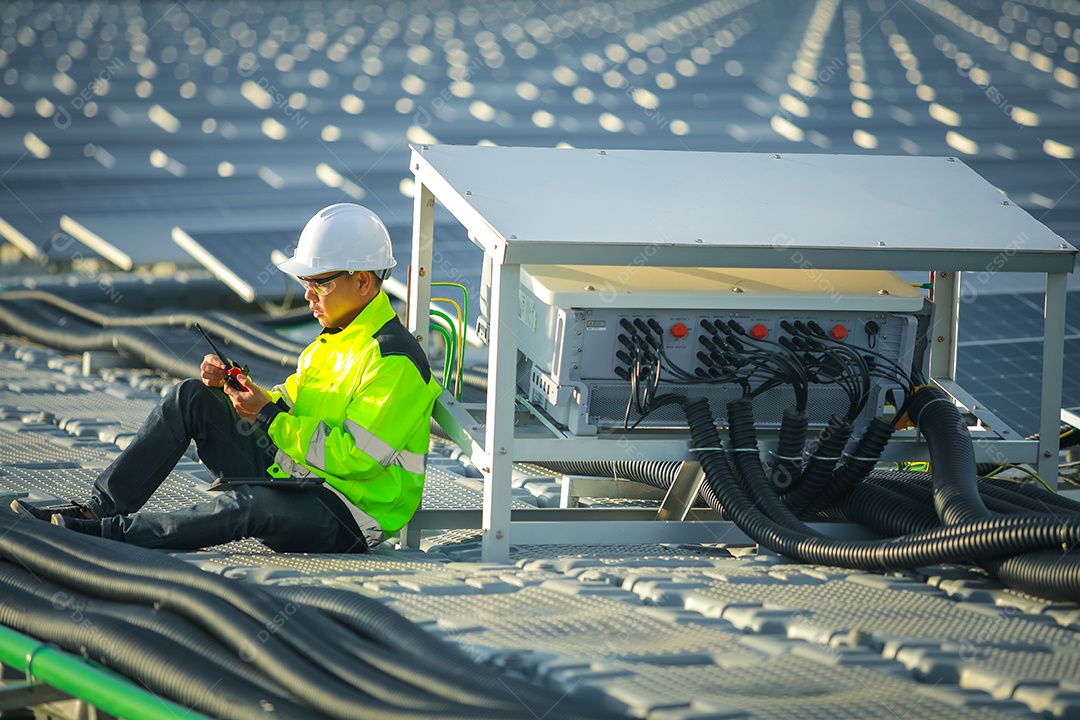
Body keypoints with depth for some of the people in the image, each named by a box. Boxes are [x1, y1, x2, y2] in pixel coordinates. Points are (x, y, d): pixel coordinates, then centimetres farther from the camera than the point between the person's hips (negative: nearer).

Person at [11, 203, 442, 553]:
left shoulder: (395, 360, -17)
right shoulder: (334, 340, 16)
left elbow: (355, 457, -23)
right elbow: (291, 406, 19)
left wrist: (270, 416, -21)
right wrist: (237, 387, 0)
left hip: (349, 522, -9)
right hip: (288, 477, 9)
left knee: (251, 505, -42)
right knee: (192, 397, 0)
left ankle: (116, 534, -37)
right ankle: (102, 508, -8)